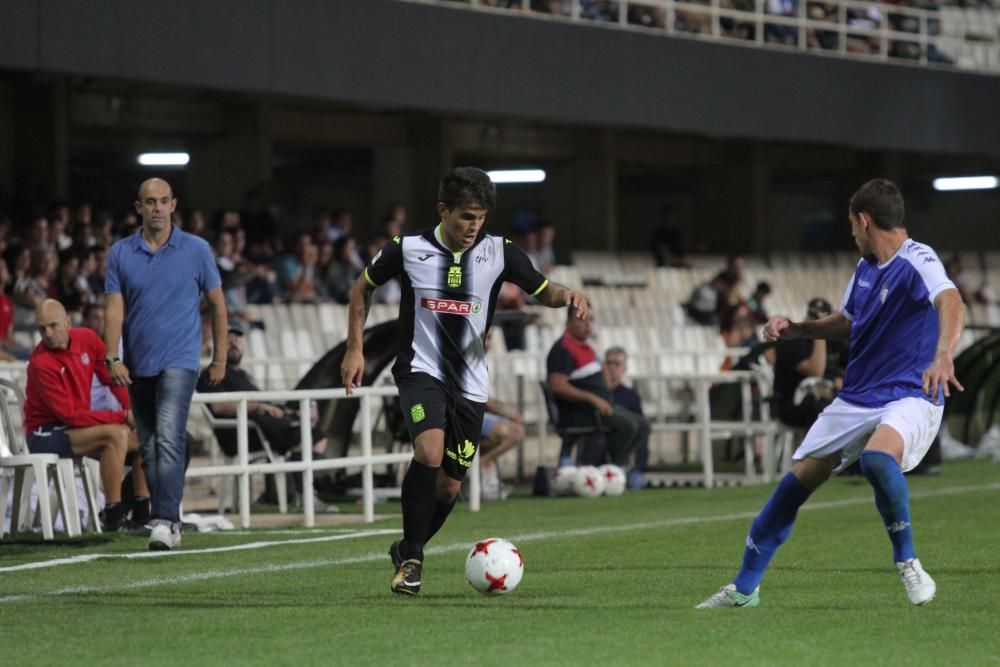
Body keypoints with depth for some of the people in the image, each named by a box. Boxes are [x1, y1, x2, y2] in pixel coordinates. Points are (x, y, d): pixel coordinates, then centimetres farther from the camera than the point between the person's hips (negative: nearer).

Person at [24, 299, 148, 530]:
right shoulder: (41, 364, -22)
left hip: (77, 427, 8)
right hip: (46, 436, -8)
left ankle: (142, 513, -2)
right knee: (116, 434, -29)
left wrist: (134, 411, -12)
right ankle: (113, 515, -29)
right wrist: (122, 417, -23)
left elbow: (113, 377, 6)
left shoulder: (87, 339, -2)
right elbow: (68, 414, -22)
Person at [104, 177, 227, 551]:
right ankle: (168, 521, 18)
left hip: (179, 361, -4)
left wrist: (220, 359, 6)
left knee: (169, 439, -20)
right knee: (149, 447, 9)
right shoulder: (121, 253, 4)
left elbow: (217, 304, 7)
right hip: (138, 365, 4)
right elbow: (114, 309, 1)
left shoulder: (196, 250, 0)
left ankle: (165, 521, -26)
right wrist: (113, 359, -10)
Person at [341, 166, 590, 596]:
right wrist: (355, 349, 6)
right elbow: (363, 287, 10)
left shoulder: (499, 253, -3)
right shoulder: (408, 250, -6)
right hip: (420, 371, -3)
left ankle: (406, 552, 33)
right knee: (430, 451, -28)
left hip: (469, 382, 3)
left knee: (449, 484, 6)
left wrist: (568, 297, -19)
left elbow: (543, 291, 5)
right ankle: (412, 557, -14)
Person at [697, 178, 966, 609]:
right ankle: (744, 588, 18)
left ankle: (906, 561, -15)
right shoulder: (865, 267, 10)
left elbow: (952, 306, -37)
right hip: (857, 397, 8)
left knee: (878, 458, -38)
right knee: (797, 479, 5)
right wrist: (794, 329, 14)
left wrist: (942, 357, -56)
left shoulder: (917, 262, -17)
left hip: (910, 397, -8)